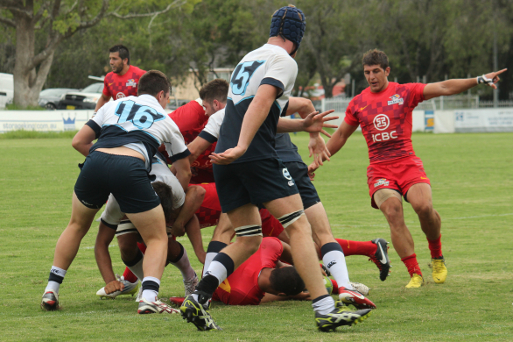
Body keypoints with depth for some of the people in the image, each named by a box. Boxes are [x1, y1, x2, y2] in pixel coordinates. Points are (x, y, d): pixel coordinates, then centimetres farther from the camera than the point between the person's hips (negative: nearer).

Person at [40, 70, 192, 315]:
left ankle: (51, 291, 25)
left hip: (95, 162, 3)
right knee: (157, 239, 12)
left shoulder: (114, 105, 30)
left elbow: (78, 142, 25)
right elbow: (184, 172, 31)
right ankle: (149, 297, -12)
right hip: (130, 169, -3)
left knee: (77, 226, 29)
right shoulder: (165, 120, 27)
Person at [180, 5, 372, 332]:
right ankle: (326, 310, -15)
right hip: (257, 156, -8)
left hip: (226, 161, 8)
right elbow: (262, 102, -16)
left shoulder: (248, 58, 26)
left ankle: (197, 299, 0)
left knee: (248, 240, 14)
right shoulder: (284, 61, 0)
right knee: (299, 228, -7)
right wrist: (242, 147, -25)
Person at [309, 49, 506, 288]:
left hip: (407, 163, -1)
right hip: (379, 169, 1)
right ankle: (415, 274, -19)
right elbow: (340, 136, 25)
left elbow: (443, 88, -1)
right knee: (393, 213, -23)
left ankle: (437, 257, 3)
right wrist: (317, 162, 23)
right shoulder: (357, 103, 14)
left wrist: (479, 80, -11)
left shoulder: (405, 92, 6)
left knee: (423, 206, -25)